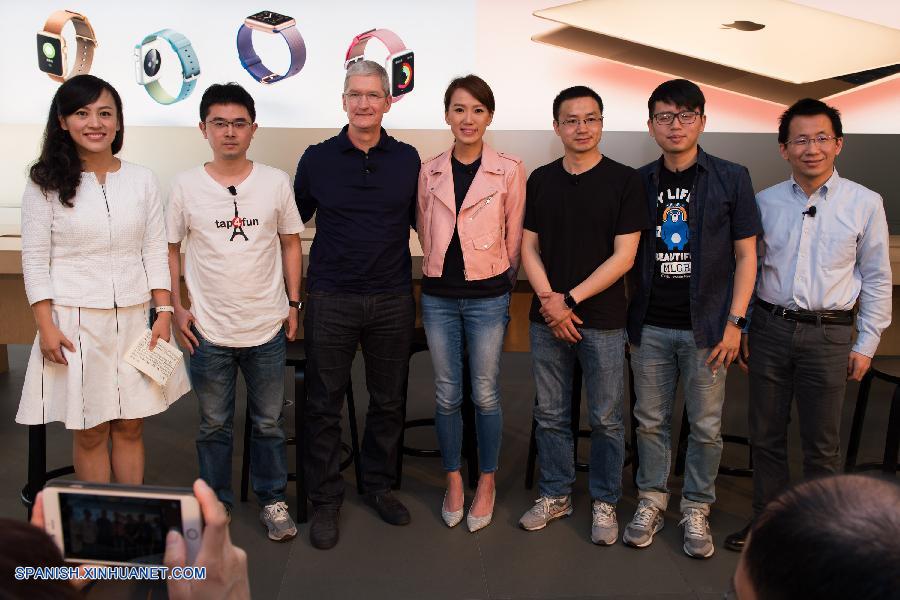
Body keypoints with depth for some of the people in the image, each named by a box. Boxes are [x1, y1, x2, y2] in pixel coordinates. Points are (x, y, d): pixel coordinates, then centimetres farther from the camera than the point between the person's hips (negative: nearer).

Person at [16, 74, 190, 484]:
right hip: (76, 320, -2)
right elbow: (35, 259, -3)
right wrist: (46, 326, -9)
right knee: (89, 433, 6)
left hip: (134, 318, 2)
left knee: (131, 427, 10)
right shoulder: (46, 184, -2)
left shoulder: (142, 180, 5)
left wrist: (164, 312, -1)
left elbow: (155, 252, 6)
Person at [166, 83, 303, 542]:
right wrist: (176, 308, -1)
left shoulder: (276, 182, -1)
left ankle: (272, 499, 31)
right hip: (208, 330, 0)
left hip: (267, 328, 1)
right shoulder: (186, 185, -3)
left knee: (269, 422, 13)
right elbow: (169, 249, 5)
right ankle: (215, 503, 32)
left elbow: (290, 244, 7)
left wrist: (293, 303, 4)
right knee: (214, 424, 14)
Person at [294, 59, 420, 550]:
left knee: (388, 400, 12)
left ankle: (378, 485, 31)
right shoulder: (317, 159, 1)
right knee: (324, 404, 5)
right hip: (331, 301, -1)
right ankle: (324, 499, 21)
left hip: (393, 301, 1)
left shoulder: (408, 160, 3)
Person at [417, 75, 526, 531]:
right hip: (439, 295, 3)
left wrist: (502, 283, 6)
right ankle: (453, 481, 26)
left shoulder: (509, 170, -3)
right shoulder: (429, 172, 5)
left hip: (487, 297, -2)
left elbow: (513, 237, 3)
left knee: (485, 395, 5)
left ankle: (487, 482, 24)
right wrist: (440, 269, 10)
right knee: (447, 395, 9)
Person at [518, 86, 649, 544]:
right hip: (547, 318, 3)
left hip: (603, 320, -3)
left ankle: (604, 502, 24)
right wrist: (548, 299, -8)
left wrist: (571, 299, -12)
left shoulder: (624, 181, -3)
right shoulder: (540, 180, 8)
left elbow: (623, 256, -8)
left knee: (606, 419, 7)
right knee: (550, 415, 11)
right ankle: (555, 495, 28)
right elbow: (529, 247, 7)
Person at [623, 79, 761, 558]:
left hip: (706, 326, -2)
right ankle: (651, 501, 26)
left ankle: (696, 510, 23)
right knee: (651, 420, 10)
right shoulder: (640, 182, 6)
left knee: (706, 425, 7)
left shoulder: (731, 179, 0)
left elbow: (745, 256, 0)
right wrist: (628, 319, 5)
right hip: (650, 326, 2)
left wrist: (734, 322, -7)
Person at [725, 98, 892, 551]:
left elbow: (877, 279, 3)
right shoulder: (765, 202, 4)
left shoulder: (865, 203, -1)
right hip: (769, 328, 2)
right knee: (765, 436, 11)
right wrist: (742, 327, 9)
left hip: (828, 334, -2)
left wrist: (866, 343, 0)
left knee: (822, 444, 7)